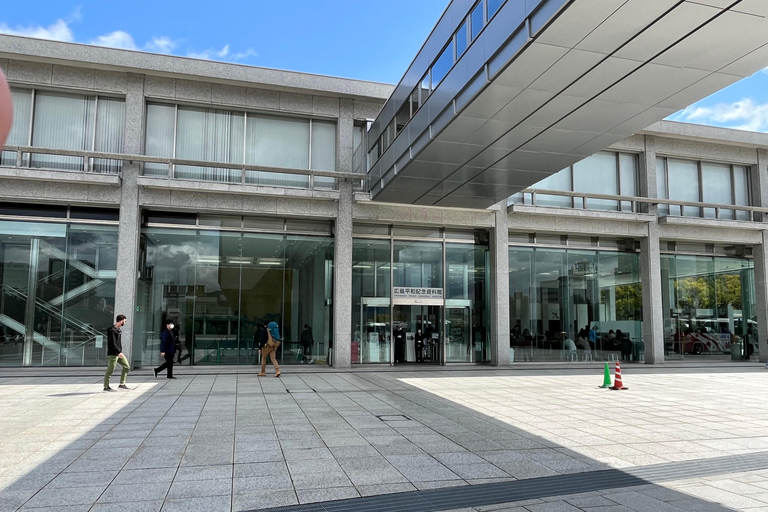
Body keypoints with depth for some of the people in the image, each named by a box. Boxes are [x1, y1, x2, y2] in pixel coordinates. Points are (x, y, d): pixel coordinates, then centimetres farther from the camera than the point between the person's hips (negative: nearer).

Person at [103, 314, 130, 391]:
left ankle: (122, 384, 14)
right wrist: (119, 352, -23)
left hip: (119, 353, 10)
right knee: (110, 370, -2)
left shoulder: (118, 330, 14)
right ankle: (106, 387, 9)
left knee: (126, 366, 9)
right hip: (113, 354, -10)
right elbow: (112, 343, -21)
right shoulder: (112, 330, -16)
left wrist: (120, 352, 17)